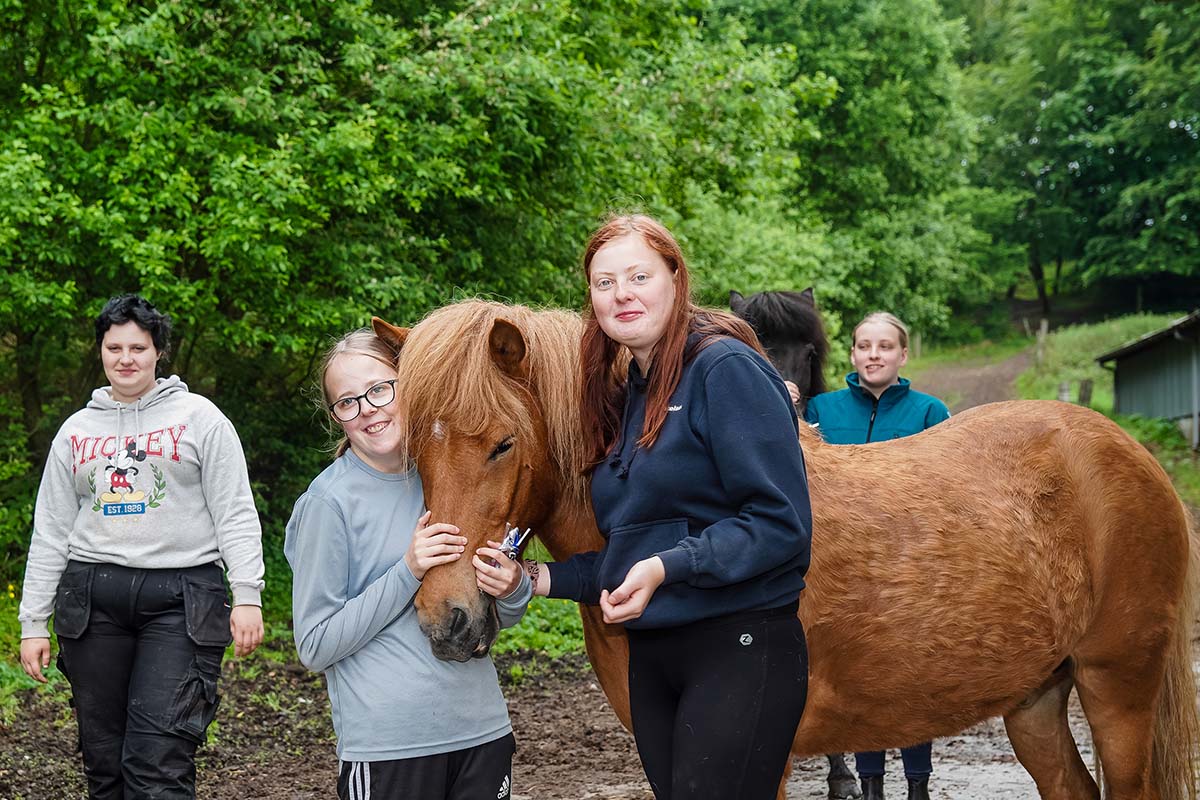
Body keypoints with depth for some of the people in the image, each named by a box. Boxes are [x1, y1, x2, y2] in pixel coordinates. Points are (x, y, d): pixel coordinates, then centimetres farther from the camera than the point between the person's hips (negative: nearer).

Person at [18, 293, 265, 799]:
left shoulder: (199, 417, 4)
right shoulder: (76, 430, 15)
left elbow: (236, 514, 0)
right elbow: (50, 532, 16)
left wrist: (247, 596, -10)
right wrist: (33, 623, 11)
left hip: (181, 597, -4)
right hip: (93, 598, 4)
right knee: (104, 759, 5)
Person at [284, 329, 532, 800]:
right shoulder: (330, 500, -9)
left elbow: (503, 618, 15)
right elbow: (315, 646, -11)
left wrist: (513, 589, -9)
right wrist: (409, 572, -19)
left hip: (484, 727, 5)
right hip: (386, 745, -5)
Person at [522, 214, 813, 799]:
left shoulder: (727, 368, -11)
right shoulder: (625, 396, 14)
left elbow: (780, 523, -18)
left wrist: (669, 566, -25)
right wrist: (546, 578, 6)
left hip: (739, 652, -8)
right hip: (651, 657, 8)